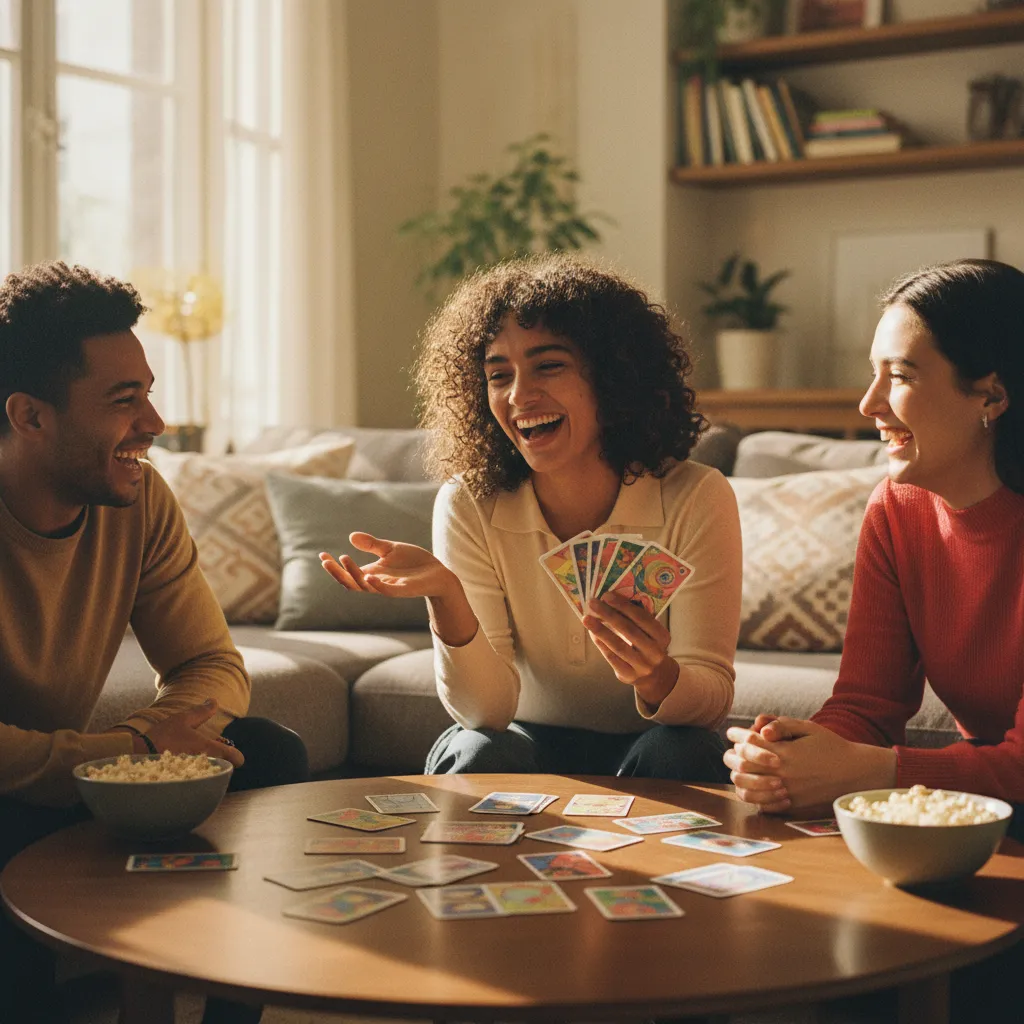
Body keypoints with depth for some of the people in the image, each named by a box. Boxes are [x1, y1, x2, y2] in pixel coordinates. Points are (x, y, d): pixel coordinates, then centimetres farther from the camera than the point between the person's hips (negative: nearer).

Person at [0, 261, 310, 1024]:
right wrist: (133, 752, -31)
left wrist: (140, 738, -24)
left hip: (69, 779, 6)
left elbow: (214, 666, -3)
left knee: (271, 755, -10)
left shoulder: (141, 502, -5)